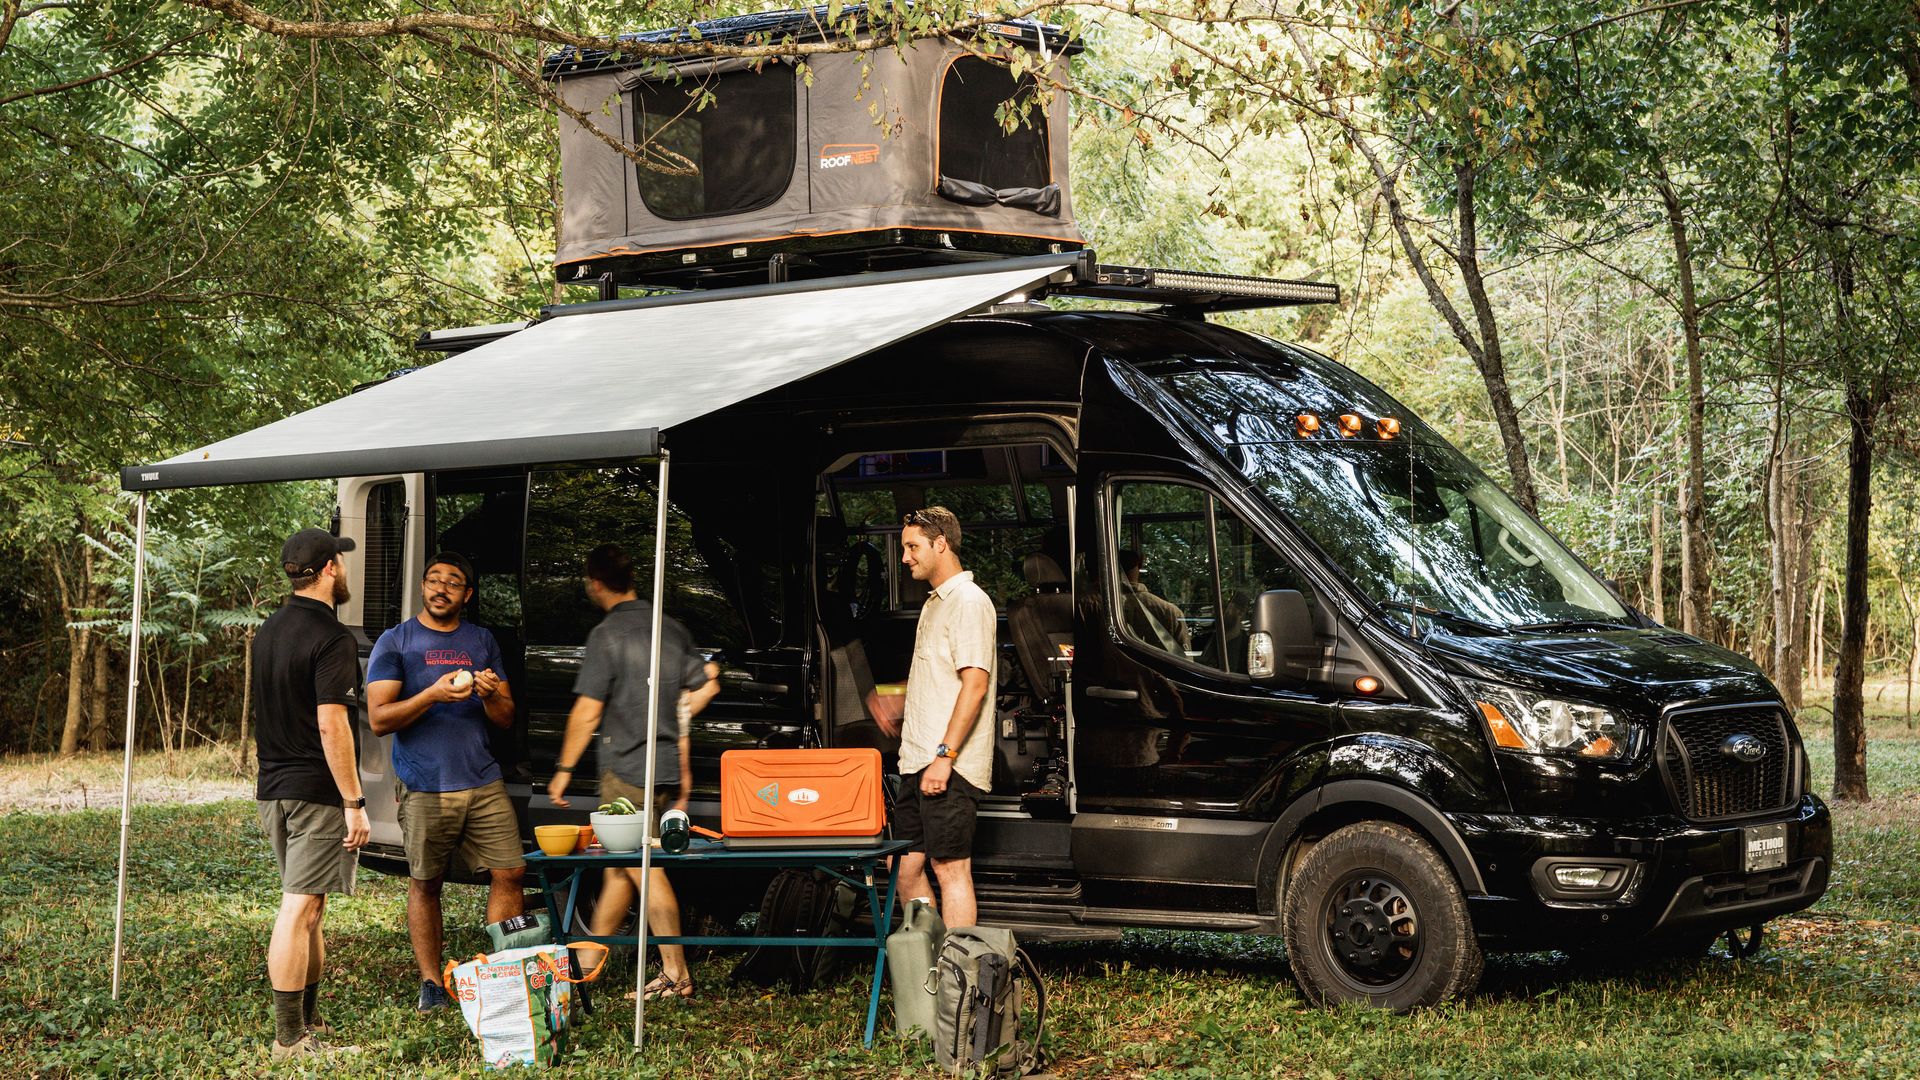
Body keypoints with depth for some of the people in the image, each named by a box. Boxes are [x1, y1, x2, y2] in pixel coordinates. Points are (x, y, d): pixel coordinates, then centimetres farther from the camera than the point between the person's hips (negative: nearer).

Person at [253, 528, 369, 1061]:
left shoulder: (269, 631, 12)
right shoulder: (331, 639, -15)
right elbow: (331, 725, -20)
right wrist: (354, 803, -18)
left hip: (274, 788, 9)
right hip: (316, 792, -9)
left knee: (307, 907, 17)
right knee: (300, 909, -7)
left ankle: (308, 1021, 24)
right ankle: (290, 1037, -5)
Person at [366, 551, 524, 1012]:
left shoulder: (482, 642, 15)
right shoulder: (395, 643, 3)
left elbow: (506, 719, 15)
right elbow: (379, 718, -5)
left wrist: (491, 696, -8)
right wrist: (433, 694, -19)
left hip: (484, 782, 3)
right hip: (425, 788, -3)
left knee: (509, 873, -4)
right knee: (425, 884, 2)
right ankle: (431, 983, 11)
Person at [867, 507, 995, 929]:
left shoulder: (969, 601, -11)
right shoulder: (935, 602, 20)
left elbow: (974, 684, -19)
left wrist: (945, 756, -23)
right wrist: (900, 707, 15)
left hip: (949, 766, -10)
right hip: (918, 762, 10)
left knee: (950, 868, -8)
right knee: (904, 865, 11)